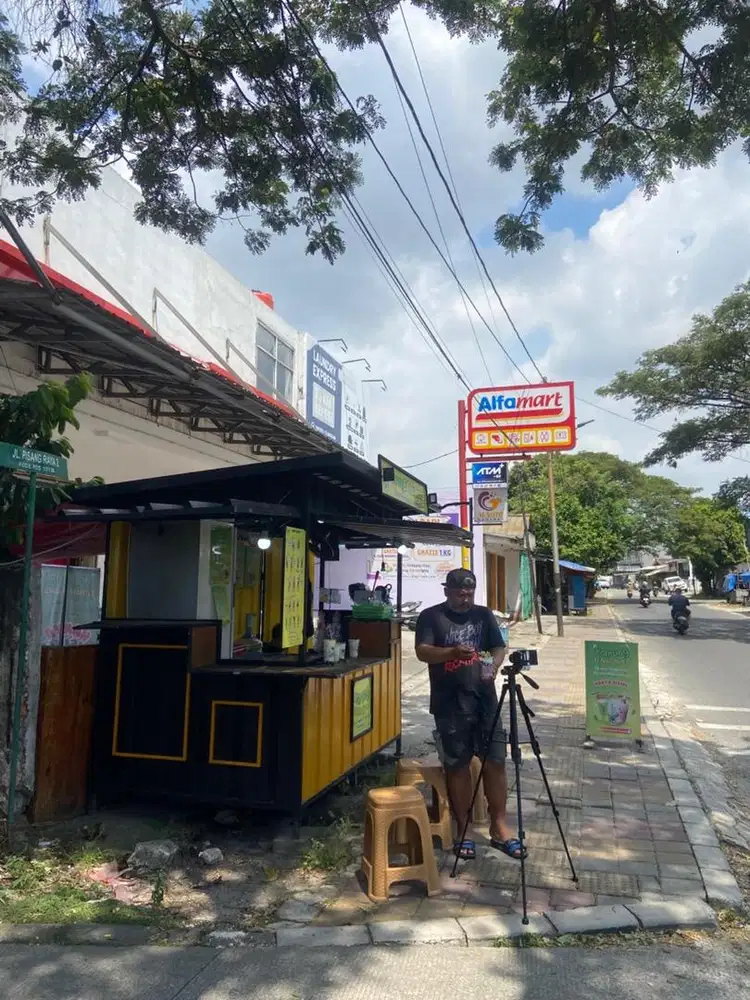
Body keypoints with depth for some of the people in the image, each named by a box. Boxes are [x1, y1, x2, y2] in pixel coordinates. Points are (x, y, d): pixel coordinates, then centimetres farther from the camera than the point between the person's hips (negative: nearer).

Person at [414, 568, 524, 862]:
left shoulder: (484, 614, 9)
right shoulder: (431, 616, -2)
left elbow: (499, 647, 4)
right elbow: (422, 652, -12)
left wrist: (493, 666, -18)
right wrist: (452, 653, -30)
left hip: (485, 700, 3)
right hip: (449, 704, -3)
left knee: (495, 762, 4)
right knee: (457, 766, 4)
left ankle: (499, 827, 18)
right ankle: (464, 830, 18)